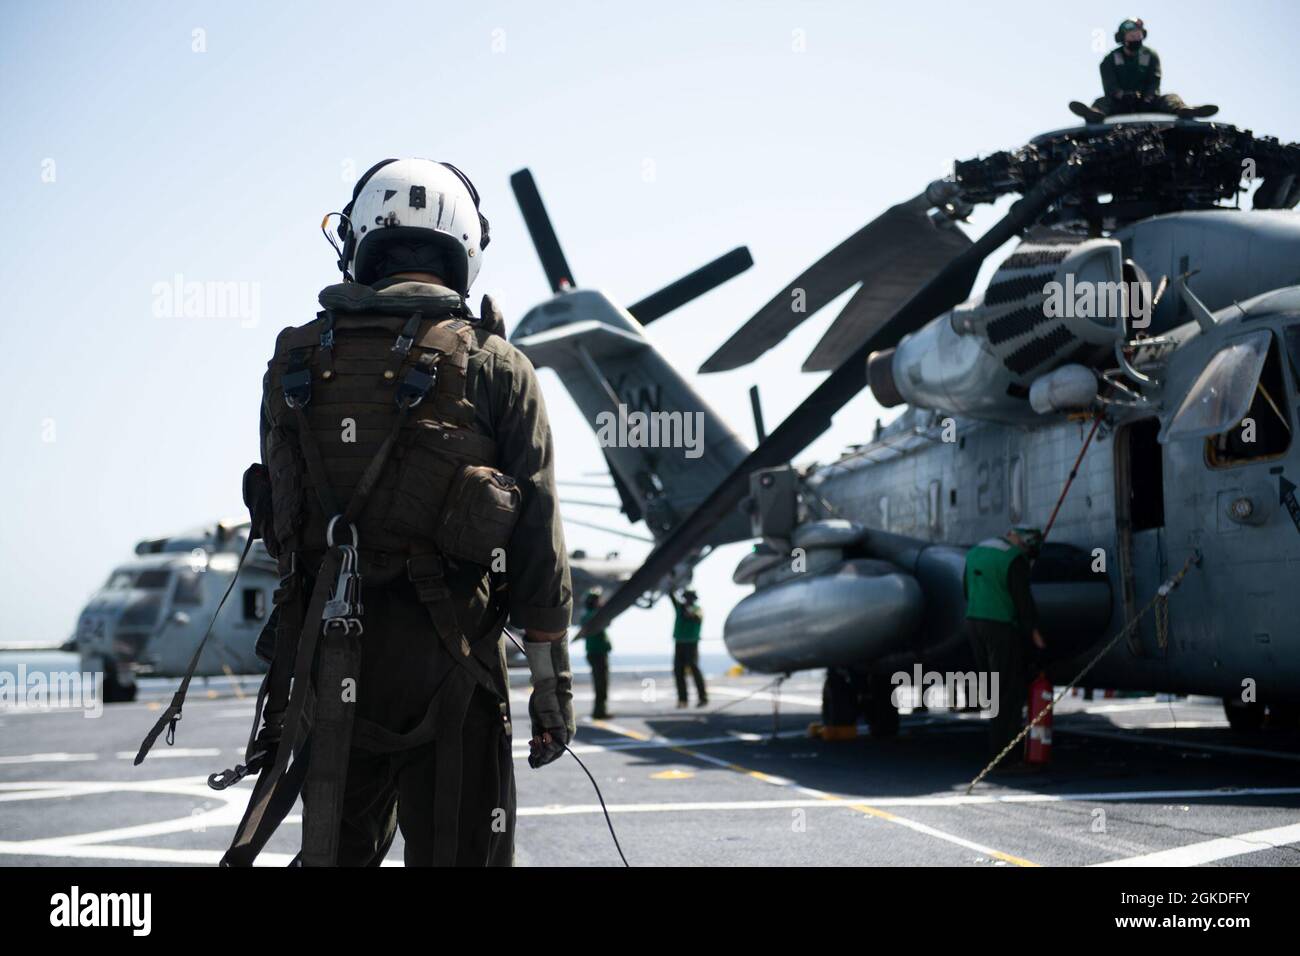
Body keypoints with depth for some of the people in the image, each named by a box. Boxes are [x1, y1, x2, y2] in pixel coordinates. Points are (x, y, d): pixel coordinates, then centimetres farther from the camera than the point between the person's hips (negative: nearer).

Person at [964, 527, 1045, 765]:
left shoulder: (975, 551, 12)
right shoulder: (1015, 559, -13)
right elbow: (1023, 598, -15)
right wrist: (1033, 631, -6)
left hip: (974, 621, 8)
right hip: (1002, 628, -8)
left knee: (995, 688, 15)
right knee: (1009, 691, -2)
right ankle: (1002, 753, -2)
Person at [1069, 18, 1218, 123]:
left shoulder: (1150, 56, 10)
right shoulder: (1111, 59, 4)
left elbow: (1154, 82, -3)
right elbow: (1110, 85, -11)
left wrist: (1146, 98, -24)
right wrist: (1123, 95, -33)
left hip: (1145, 102, 2)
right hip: (1120, 103, -2)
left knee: (1171, 98, -22)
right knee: (1102, 101, -31)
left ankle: (1184, 110, -56)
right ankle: (1095, 113, -68)